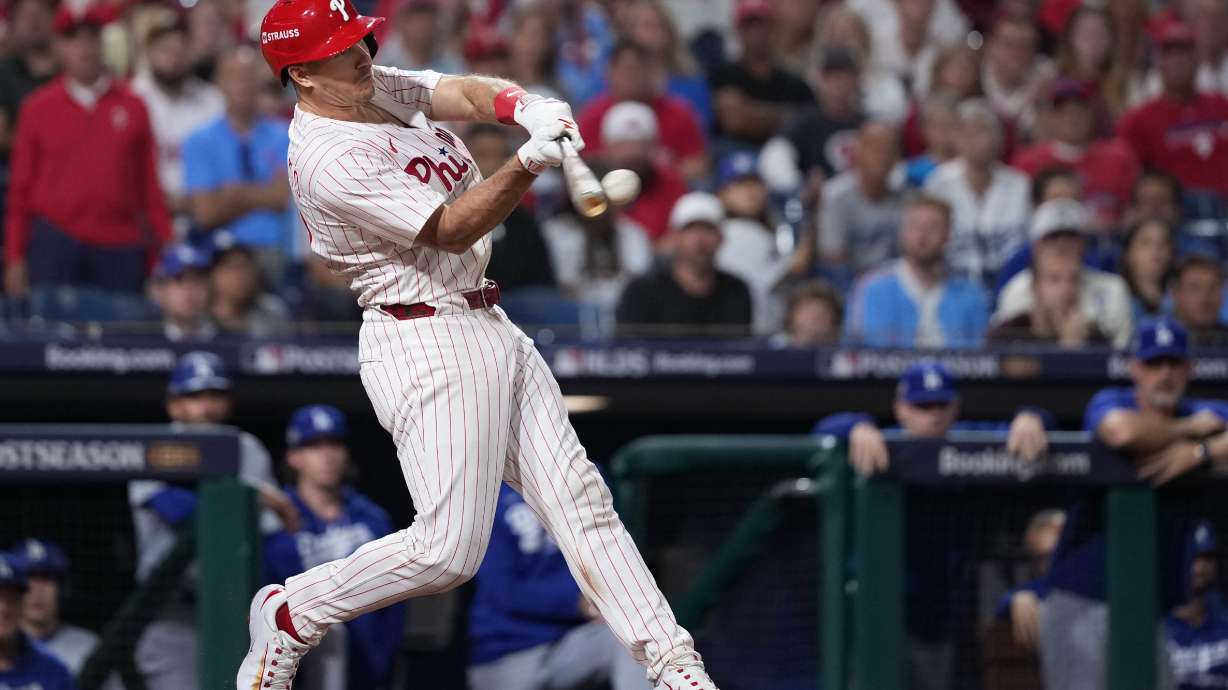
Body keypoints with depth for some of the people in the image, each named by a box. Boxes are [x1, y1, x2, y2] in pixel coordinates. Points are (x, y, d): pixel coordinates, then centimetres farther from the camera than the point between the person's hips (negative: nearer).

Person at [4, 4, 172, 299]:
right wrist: (15, 259, 3)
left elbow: (150, 186, 9)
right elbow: (20, 190, 7)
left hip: (120, 250, 1)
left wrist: (163, 251, 4)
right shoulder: (37, 109, 6)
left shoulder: (132, 107, 8)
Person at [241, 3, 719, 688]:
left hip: (490, 325, 10)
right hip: (427, 344, -9)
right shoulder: (328, 159, -19)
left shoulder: (376, 86, 8)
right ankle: (290, 616, 8)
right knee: (448, 549, -11)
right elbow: (451, 229, -20)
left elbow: (467, 93, -3)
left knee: (581, 499, 5)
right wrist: (528, 163, -33)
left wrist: (523, 106, -26)